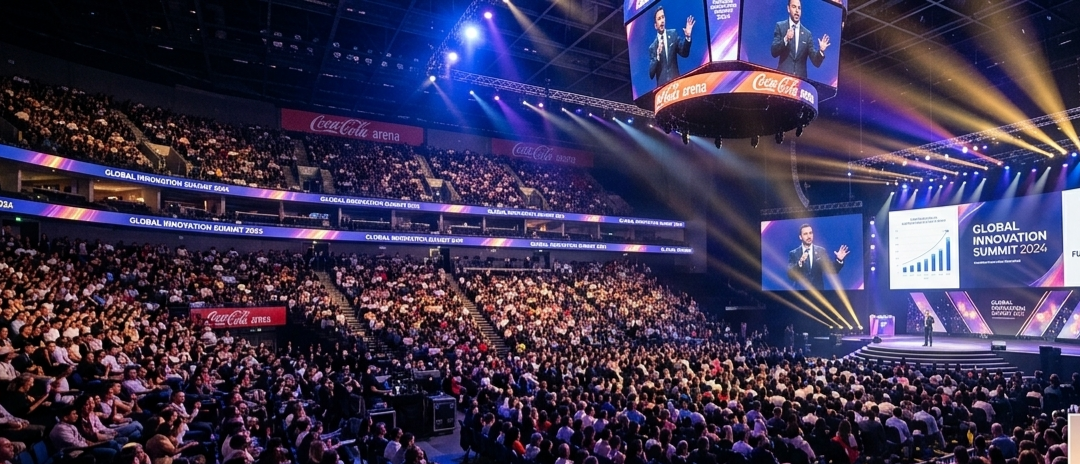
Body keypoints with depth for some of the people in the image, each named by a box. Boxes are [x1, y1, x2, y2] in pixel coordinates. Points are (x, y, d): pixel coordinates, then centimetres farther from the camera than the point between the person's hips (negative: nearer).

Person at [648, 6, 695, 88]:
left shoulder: (673, 34, 10)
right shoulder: (652, 47, 4)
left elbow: (684, 53, 6)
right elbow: (651, 74, -2)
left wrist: (687, 36, -9)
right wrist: (657, 56, -16)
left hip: (676, 81, 1)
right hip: (662, 86, -1)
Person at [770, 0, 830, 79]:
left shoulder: (807, 34, 9)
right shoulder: (780, 26, 6)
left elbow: (816, 62, 7)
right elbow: (774, 52, -5)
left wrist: (821, 50, -12)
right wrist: (785, 39, -20)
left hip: (801, 78, 2)